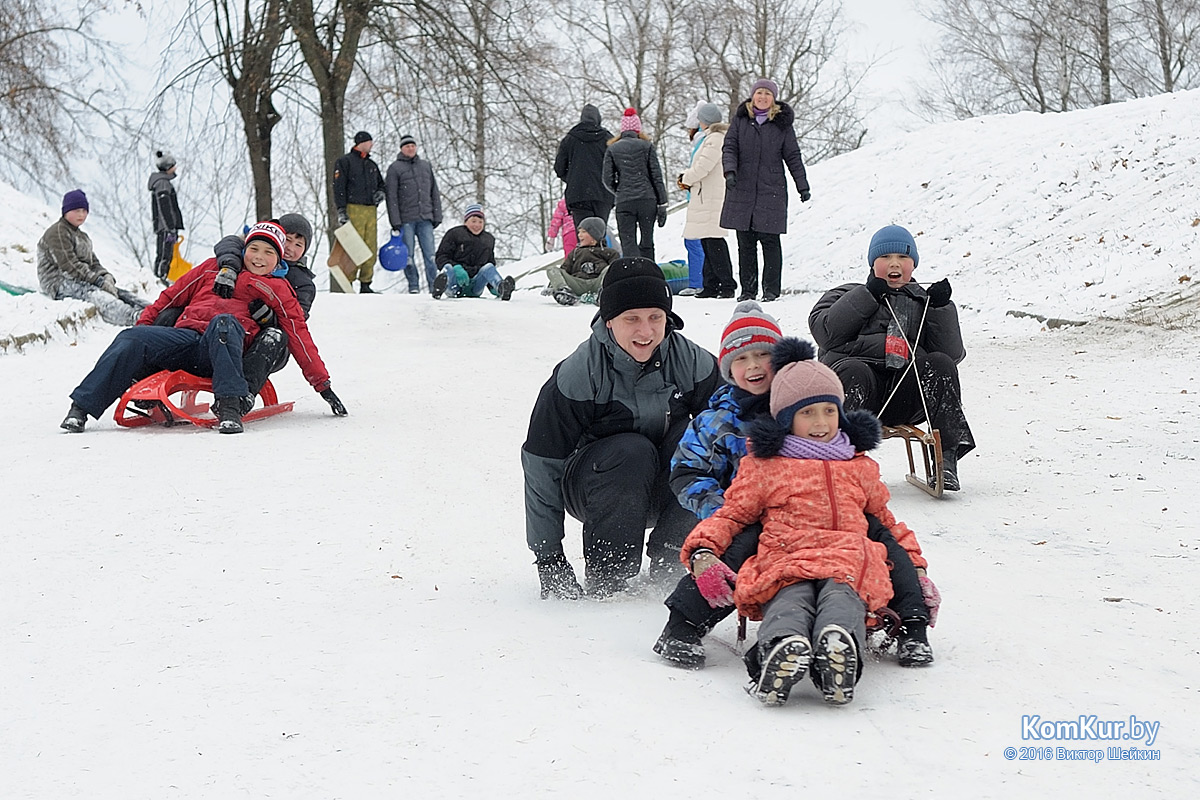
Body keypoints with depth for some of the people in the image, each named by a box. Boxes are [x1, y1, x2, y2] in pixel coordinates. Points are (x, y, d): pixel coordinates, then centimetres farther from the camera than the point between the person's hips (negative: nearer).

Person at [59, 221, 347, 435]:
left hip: (222, 349, -3)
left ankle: (230, 405, -49)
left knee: (224, 322, -39)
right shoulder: (215, 268, 28)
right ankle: (81, 407, -24)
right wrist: (142, 325, 21)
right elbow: (173, 295, 31)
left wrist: (323, 386, 14)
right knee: (131, 341, -24)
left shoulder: (278, 289, 22)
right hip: (185, 338, 3)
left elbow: (299, 337, 19)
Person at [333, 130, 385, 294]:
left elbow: (381, 184, 33)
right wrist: (341, 211, -13)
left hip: (371, 211, 6)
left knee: (371, 249, 1)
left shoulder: (372, 165, 24)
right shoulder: (344, 162, 4)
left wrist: (381, 193, 9)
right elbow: (339, 187, -4)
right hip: (353, 210, -6)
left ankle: (366, 284, 7)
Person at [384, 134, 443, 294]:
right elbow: (392, 197, -2)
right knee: (408, 255, 0)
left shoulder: (425, 165, 15)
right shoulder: (395, 168, 3)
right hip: (406, 219, -2)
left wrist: (437, 216, 10)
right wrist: (395, 222, -9)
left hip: (425, 219, 3)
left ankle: (434, 286, 0)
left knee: (430, 254, -2)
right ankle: (413, 287, 6)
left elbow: (434, 192, 18)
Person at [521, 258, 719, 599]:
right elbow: (542, 465, -15)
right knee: (632, 452, -34)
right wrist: (547, 558, -14)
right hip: (595, 489, -3)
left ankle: (669, 563, -12)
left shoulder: (692, 362, -13)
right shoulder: (577, 374, -20)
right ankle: (607, 578, -19)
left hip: (664, 492, 3)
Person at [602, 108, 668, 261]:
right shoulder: (646, 146, 4)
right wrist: (662, 204, 5)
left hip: (624, 203, 0)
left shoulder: (612, 149, 6)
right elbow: (657, 176, 1)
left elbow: (608, 180, 3)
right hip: (648, 200, 0)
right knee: (647, 243, 11)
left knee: (628, 244, -2)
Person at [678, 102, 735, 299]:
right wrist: (686, 176, 10)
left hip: (713, 199, -11)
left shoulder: (715, 138, -12)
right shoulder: (707, 138, 21)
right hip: (705, 199, 11)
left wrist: (686, 179, -2)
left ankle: (727, 284, -11)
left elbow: (704, 165, -18)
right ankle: (711, 285, 12)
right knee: (707, 241, 10)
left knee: (714, 241, -11)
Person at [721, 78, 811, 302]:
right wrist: (730, 170, -15)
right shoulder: (740, 120, 9)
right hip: (742, 191, 2)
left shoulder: (782, 124, 5)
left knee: (770, 240, -5)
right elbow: (729, 147, 3)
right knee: (745, 242, 5)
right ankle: (748, 289, 12)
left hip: (771, 191, -2)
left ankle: (771, 289, 2)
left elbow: (793, 157, 8)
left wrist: (802, 186, 6)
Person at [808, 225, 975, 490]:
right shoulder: (848, 296, 23)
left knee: (940, 365, -23)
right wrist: (867, 295, -1)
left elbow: (952, 354, 10)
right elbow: (825, 331, 0)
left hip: (904, 399, 2)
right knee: (853, 371, -33)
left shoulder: (923, 302, 25)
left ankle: (946, 457, -25)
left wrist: (941, 308, -1)